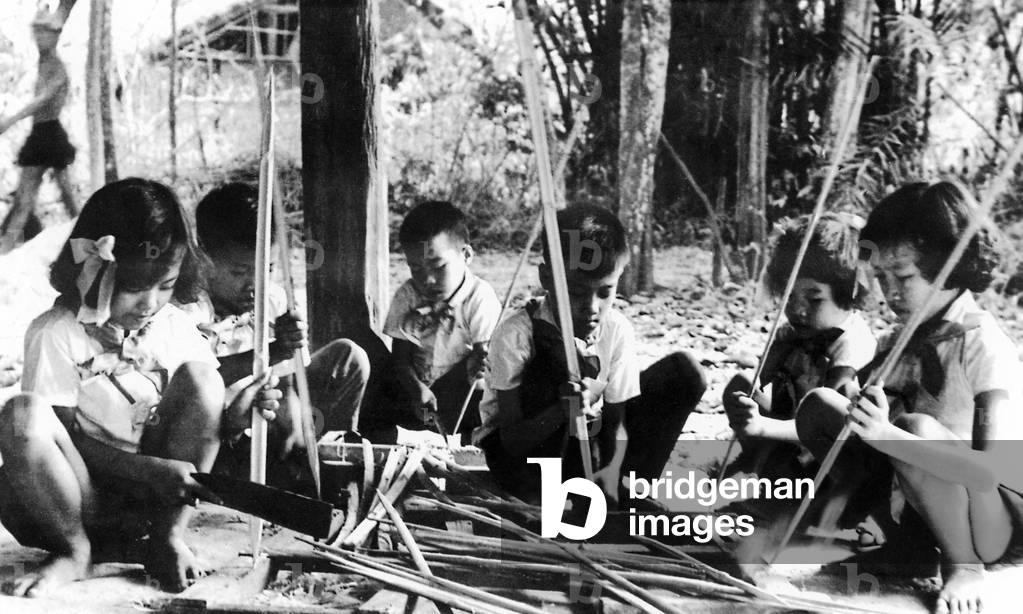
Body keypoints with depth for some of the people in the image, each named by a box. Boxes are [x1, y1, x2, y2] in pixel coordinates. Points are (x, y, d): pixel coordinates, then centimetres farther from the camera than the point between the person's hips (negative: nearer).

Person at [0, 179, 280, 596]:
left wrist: (235, 411, -19)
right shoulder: (55, 335, -11)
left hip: (152, 498, 3)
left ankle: (168, 538, -11)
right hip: (84, 495, -3)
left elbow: (201, 415, 6)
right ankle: (74, 551, -11)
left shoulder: (175, 328, 2)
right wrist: (147, 468, -26)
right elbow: (64, 436, -14)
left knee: (199, 375, -15)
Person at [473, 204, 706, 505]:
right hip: (518, 454, -4)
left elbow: (615, 421, -7)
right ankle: (544, 496, -24)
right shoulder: (516, 334, -24)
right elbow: (512, 439, -24)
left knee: (685, 372, -9)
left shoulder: (617, 330, -11)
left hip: (582, 446, 5)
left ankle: (628, 493, -9)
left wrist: (612, 470, -28)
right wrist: (561, 412, -42)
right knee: (557, 354, -33)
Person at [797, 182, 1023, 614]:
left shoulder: (982, 343, -21)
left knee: (916, 427, -35)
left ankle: (964, 566, -10)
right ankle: (909, 536, 5)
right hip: (920, 505, 7)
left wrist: (887, 435, -42)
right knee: (817, 406, -3)